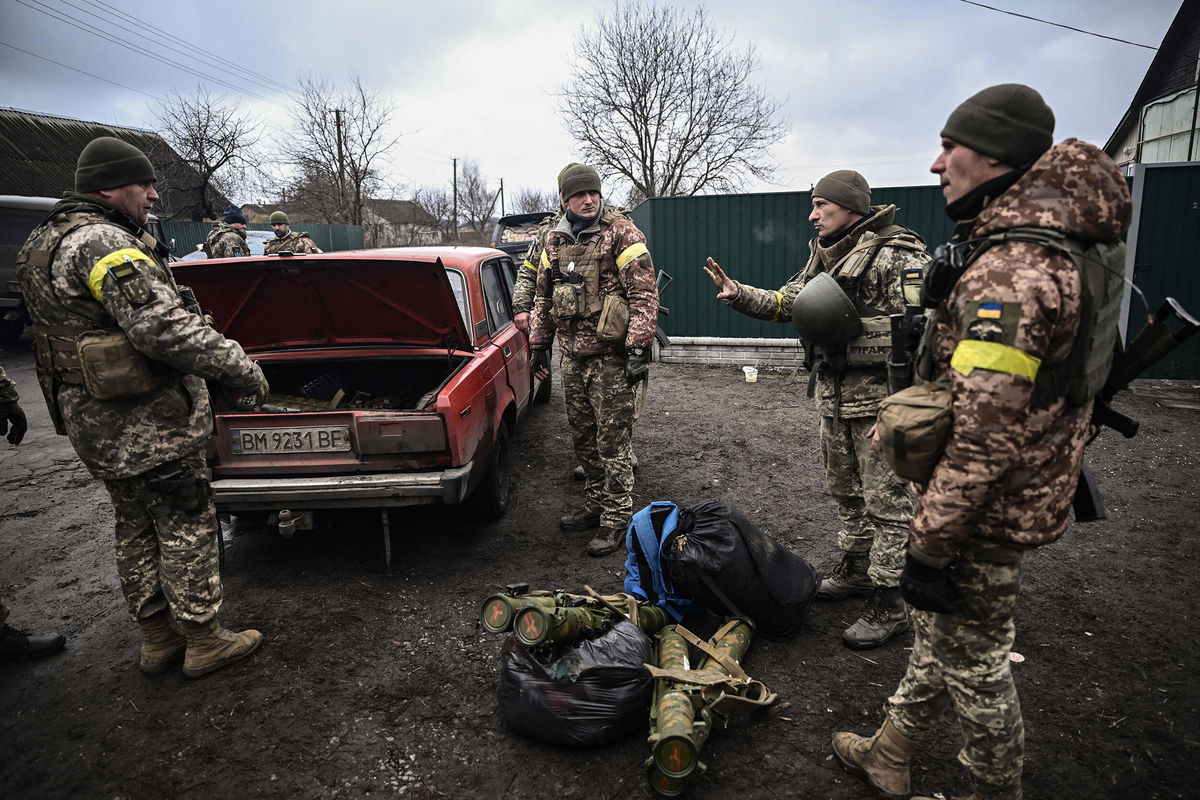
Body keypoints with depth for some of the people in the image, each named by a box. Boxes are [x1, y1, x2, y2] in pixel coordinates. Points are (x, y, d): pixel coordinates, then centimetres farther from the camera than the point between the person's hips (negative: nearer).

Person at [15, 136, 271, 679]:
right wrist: (241, 369, -21)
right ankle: (204, 642, 14)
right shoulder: (103, 242, -19)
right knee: (187, 527, 2)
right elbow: (162, 326, -29)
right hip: (147, 426, -10)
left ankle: (158, 639, 31)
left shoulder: (47, 241, 15)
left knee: (137, 528, 18)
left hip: (95, 421, 10)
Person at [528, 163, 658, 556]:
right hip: (572, 356, 7)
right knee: (583, 437, 16)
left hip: (610, 357, -7)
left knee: (612, 442, -2)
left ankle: (616, 520, 9)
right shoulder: (554, 240, 11)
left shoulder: (622, 233, -8)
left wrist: (638, 347, -20)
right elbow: (543, 295, 20)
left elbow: (644, 294, -14)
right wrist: (539, 343, 18)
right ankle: (596, 505, 32)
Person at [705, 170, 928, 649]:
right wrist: (739, 295, 2)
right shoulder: (823, 256, 13)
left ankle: (889, 605, 9)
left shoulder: (896, 256, -15)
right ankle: (855, 570, 38)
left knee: (886, 500, -1)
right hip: (832, 393, 9)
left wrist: (851, 325, -27)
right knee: (845, 491, 20)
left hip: (879, 395, -9)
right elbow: (785, 302, 17)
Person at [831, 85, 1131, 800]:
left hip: (985, 510, -10)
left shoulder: (1009, 271, -27)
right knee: (939, 632, 22)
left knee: (972, 658, 11)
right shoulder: (1060, 241, 7)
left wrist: (930, 545, -22)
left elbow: (984, 438, -29)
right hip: (1026, 490, 10)